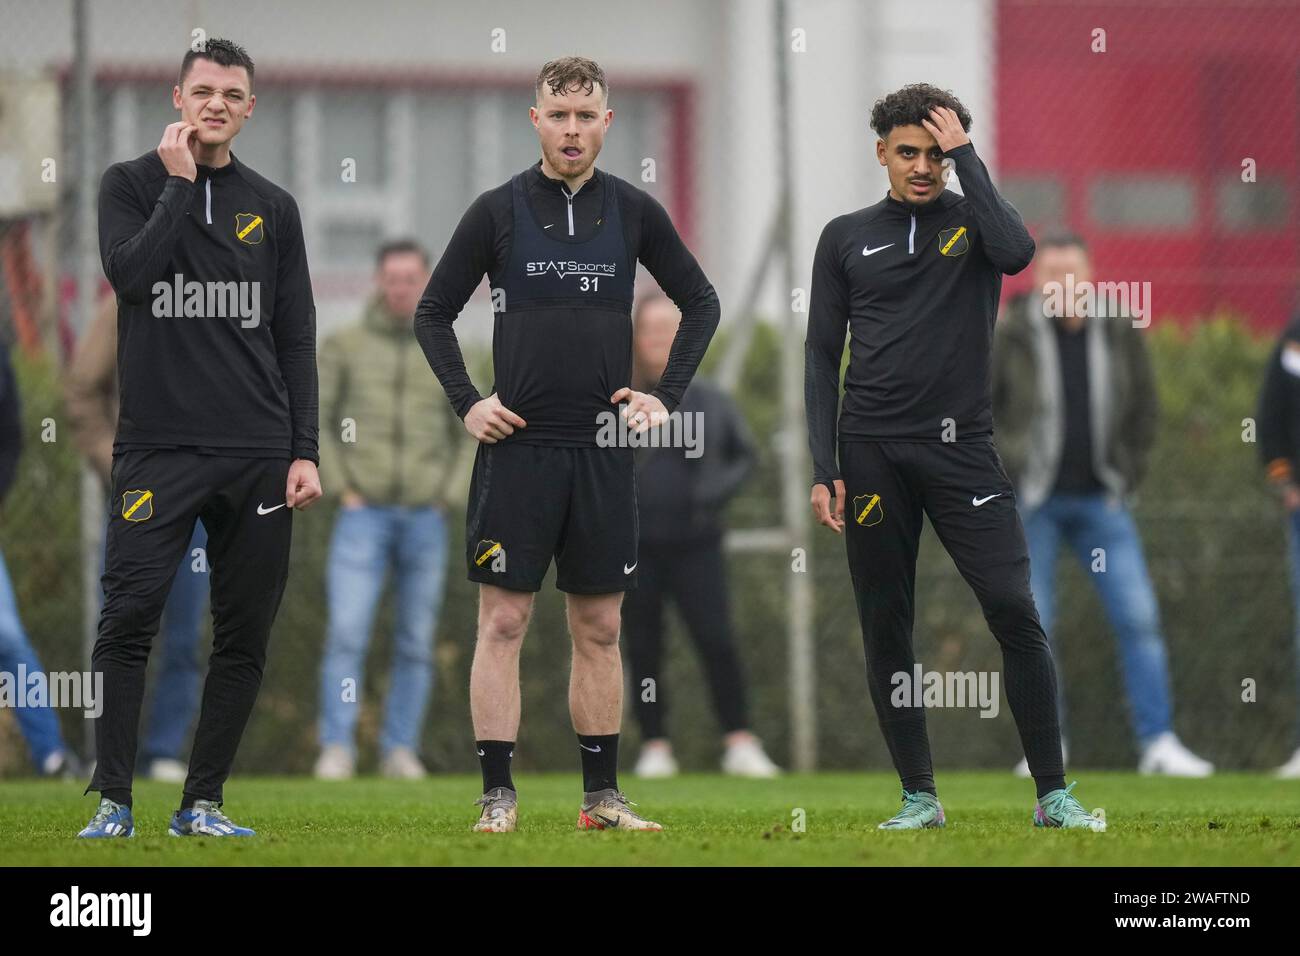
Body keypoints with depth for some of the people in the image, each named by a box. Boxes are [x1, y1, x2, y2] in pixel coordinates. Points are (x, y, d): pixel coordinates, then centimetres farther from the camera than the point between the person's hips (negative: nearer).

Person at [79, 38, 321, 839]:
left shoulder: (273, 208, 12)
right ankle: (114, 802, -5)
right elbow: (128, 270, -13)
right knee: (129, 621, -11)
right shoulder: (131, 185, 6)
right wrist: (180, 183, -9)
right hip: (158, 448, -3)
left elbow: (298, 341, 11)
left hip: (258, 456, 3)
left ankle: (203, 804, 10)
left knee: (245, 637, 2)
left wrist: (305, 452, 3)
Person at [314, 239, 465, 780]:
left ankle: (401, 750, 9)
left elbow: (470, 435, 15)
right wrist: (341, 487, -4)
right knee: (346, 634, -13)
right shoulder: (344, 346, 4)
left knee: (416, 644, 4)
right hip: (364, 514, -2)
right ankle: (337, 750, -13)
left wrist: (446, 491, 2)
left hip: (426, 518, 2)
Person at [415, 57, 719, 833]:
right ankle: (499, 795, -1)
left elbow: (701, 302, 15)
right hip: (518, 447, -2)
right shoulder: (499, 210, 1)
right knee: (504, 621, -4)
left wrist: (667, 396, 6)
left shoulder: (634, 212, 5)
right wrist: (467, 402, -3)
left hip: (605, 448, 2)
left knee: (600, 626, 6)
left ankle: (602, 795, 12)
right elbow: (434, 312, 7)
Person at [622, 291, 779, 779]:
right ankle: (655, 747, 13)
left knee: (716, 641, -8)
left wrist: (717, 491, -2)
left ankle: (740, 743, -2)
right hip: (633, 545, 0)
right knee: (643, 649, 4)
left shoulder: (707, 399, 2)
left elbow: (744, 455, 14)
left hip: (694, 542, 0)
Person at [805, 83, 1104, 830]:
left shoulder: (973, 220, 7)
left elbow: (1017, 251, -18)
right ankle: (920, 798, 11)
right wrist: (824, 471, 0)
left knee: (1015, 612, -12)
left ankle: (1054, 795, -6)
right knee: (886, 630, 2)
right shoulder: (846, 238, 10)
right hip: (874, 453, 2)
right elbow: (823, 357, 9)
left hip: (961, 447, -2)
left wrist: (965, 155, -10)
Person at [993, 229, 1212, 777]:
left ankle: (1158, 742, -1)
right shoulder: (1011, 336, -7)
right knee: (1033, 625, -1)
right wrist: (1001, 471, -2)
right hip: (1033, 504, -2)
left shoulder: (1119, 334, 0)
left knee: (1139, 617, -4)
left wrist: (1127, 473, 8)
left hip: (1099, 501, 2)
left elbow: (1143, 406, 14)